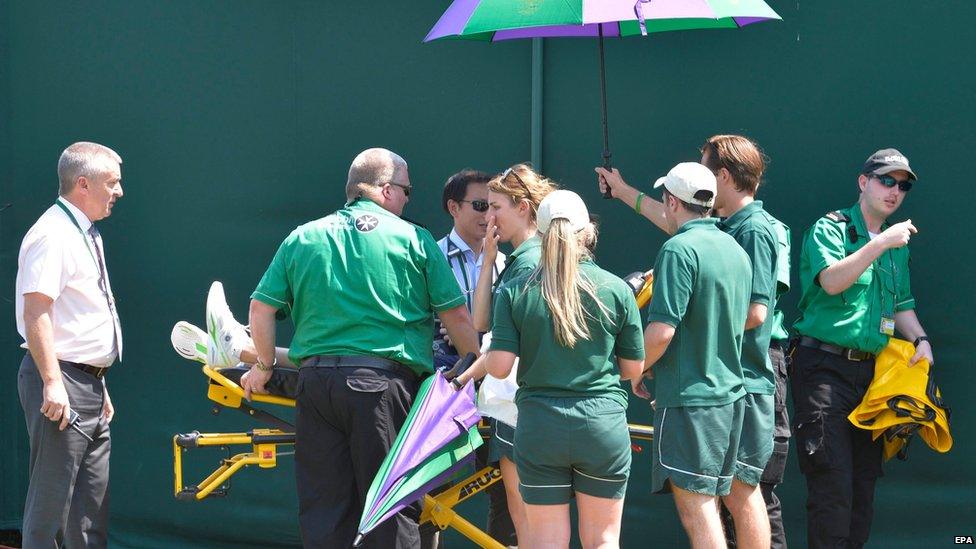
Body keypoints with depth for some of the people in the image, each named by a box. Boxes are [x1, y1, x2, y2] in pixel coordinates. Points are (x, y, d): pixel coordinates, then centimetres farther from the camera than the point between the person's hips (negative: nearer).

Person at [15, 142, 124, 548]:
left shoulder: (85, 235, 17)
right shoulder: (53, 236, -14)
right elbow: (35, 312, -22)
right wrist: (52, 382, -28)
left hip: (89, 385, 10)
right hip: (62, 383, -10)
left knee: (92, 506, 12)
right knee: (51, 500, -8)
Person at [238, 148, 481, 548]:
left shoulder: (302, 238, 13)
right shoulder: (413, 239, 4)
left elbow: (262, 308, 9)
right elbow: (455, 315, 4)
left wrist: (264, 367, 21)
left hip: (315, 379, 3)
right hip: (384, 383, -3)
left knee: (322, 514, 7)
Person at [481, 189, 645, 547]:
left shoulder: (514, 292, -4)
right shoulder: (616, 289, -3)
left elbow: (499, 367, -7)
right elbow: (633, 368, 3)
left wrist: (482, 355, 15)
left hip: (539, 425, 0)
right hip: (603, 424, 0)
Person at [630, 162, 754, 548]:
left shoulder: (679, 250, -15)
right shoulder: (735, 249, 11)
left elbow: (662, 331, -21)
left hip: (688, 397, -9)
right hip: (731, 393, 9)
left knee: (695, 505, -9)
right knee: (736, 497, 15)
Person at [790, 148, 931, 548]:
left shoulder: (897, 244, 18)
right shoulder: (830, 228, -3)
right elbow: (832, 280, -20)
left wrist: (921, 339, 5)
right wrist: (881, 243, -23)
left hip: (872, 372, 7)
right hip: (825, 365, -7)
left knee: (864, 482, 8)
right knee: (832, 483, -13)